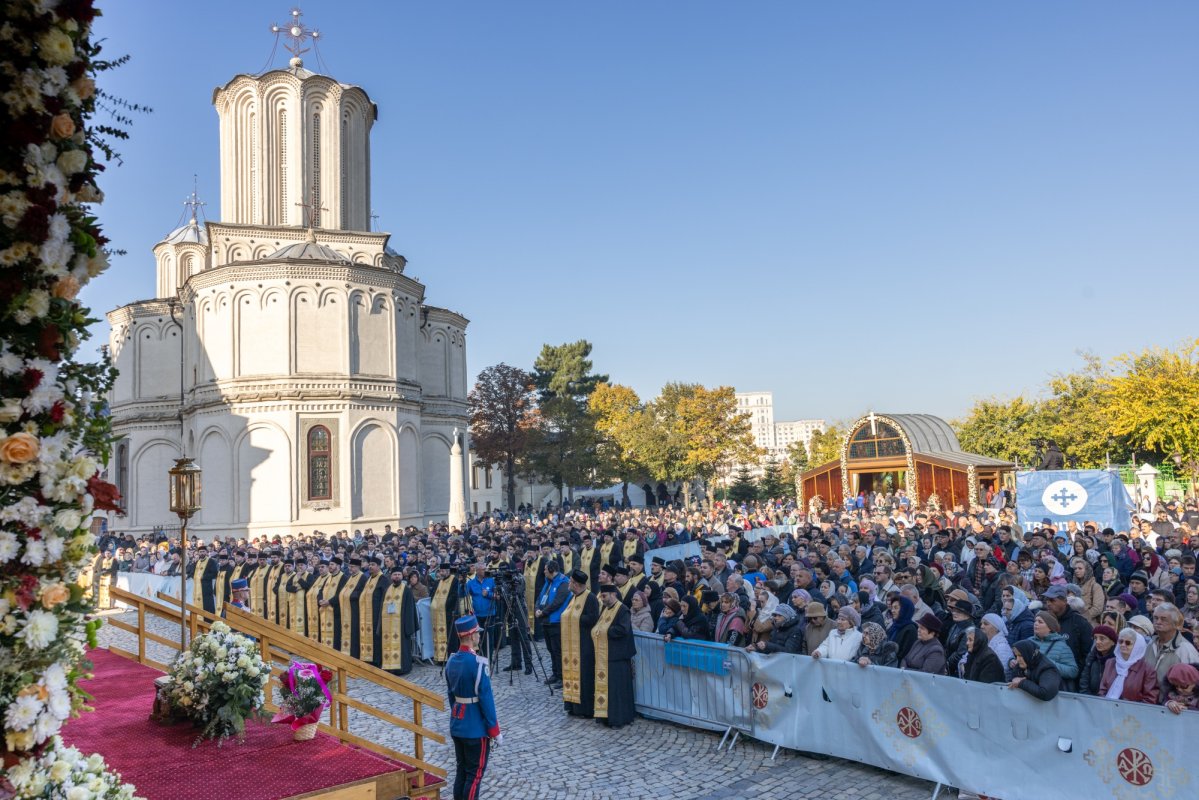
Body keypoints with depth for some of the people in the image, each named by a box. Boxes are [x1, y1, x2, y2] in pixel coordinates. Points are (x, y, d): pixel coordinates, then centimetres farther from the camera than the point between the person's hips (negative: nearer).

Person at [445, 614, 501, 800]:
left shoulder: (451, 661, 2)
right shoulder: (478, 663, -22)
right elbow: (486, 699, -19)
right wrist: (495, 731, -11)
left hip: (456, 726, 8)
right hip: (476, 729, -8)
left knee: (461, 770, 16)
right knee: (475, 774, 2)